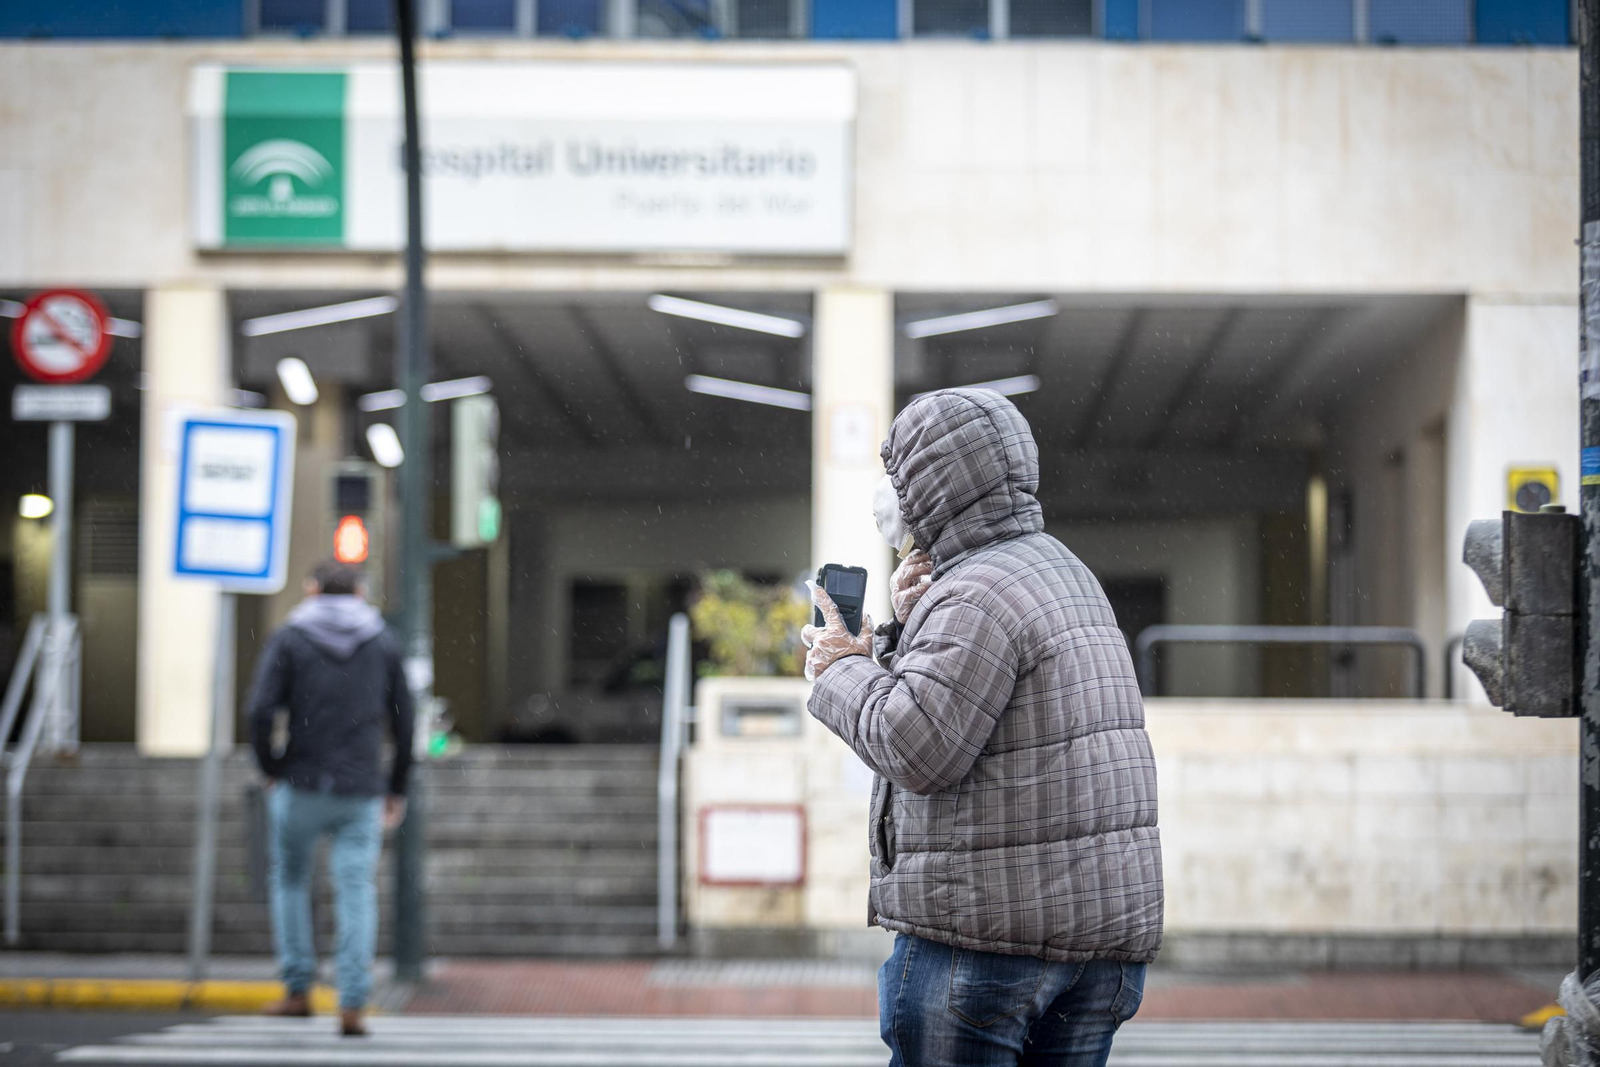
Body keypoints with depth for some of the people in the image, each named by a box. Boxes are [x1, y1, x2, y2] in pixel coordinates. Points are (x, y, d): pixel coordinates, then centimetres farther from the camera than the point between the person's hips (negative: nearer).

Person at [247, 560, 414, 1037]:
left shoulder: (288, 639, 1)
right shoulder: (383, 643, 8)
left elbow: (262, 711, -10)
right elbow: (404, 720, 7)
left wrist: (271, 770, 3)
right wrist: (397, 788, 15)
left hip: (301, 787, -1)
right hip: (362, 793, 1)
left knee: (290, 881, 18)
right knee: (358, 893, 1)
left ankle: (298, 990, 16)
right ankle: (352, 1003, -8)